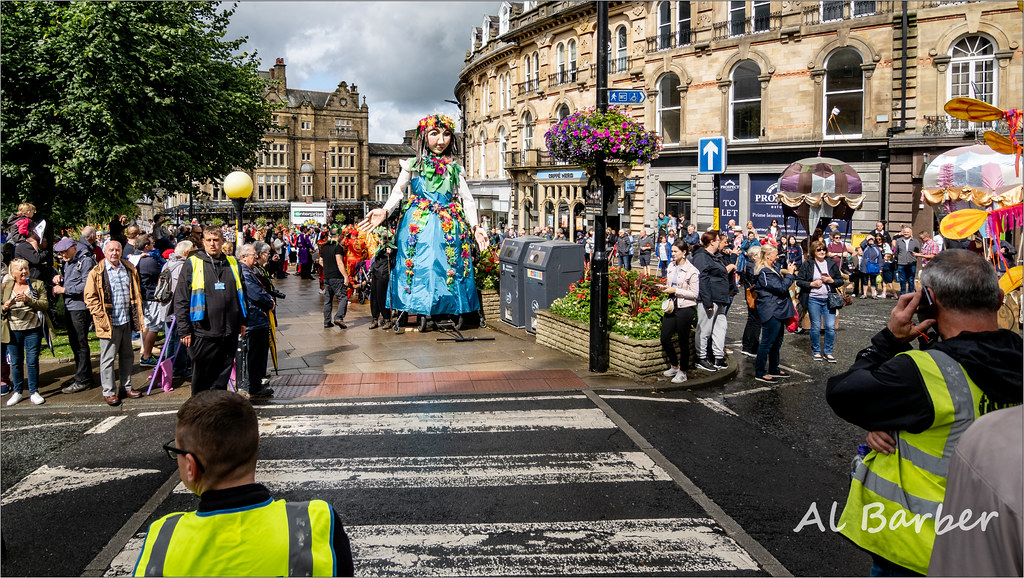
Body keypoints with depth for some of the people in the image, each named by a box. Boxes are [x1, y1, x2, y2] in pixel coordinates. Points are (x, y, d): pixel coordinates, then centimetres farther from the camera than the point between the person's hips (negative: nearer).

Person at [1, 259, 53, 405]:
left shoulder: (37, 285, 4)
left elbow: (45, 304, -6)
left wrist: (28, 300, -20)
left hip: (33, 329, -2)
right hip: (13, 331, 2)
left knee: (32, 361, 1)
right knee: (16, 362, 8)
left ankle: (34, 392, 11)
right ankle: (17, 392, 20)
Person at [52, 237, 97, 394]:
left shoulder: (85, 261, -11)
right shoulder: (67, 262, 17)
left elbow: (86, 285, -20)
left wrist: (64, 290, -15)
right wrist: (59, 279, 3)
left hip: (81, 307, -9)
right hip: (69, 307, 9)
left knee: (80, 344, -5)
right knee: (74, 343, 15)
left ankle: (83, 380, 0)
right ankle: (80, 374, 26)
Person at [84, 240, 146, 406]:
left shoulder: (129, 269, 9)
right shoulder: (97, 272, -5)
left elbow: (136, 294, 16)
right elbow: (90, 298, -6)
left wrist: (138, 317, 10)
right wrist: (102, 318, -13)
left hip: (127, 321, 5)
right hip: (109, 323, -5)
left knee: (127, 356, 14)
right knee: (108, 358, 1)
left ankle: (126, 387, 26)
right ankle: (109, 392, 10)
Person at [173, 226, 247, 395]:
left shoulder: (232, 263, 10)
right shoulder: (192, 264, -1)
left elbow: (241, 293, 21)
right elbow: (180, 299, -2)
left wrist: (242, 321, 16)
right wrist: (184, 330, -7)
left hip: (229, 332, 4)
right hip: (203, 332, -3)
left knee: (223, 375, 12)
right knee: (202, 376, 7)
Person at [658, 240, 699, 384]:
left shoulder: (692, 271, -12)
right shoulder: (671, 266, 8)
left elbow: (694, 294, -13)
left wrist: (675, 290, -17)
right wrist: (665, 287, 0)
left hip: (685, 308, -7)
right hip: (672, 306, 7)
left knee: (683, 341, 3)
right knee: (664, 339, 7)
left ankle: (682, 372, 17)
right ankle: (674, 366, 28)